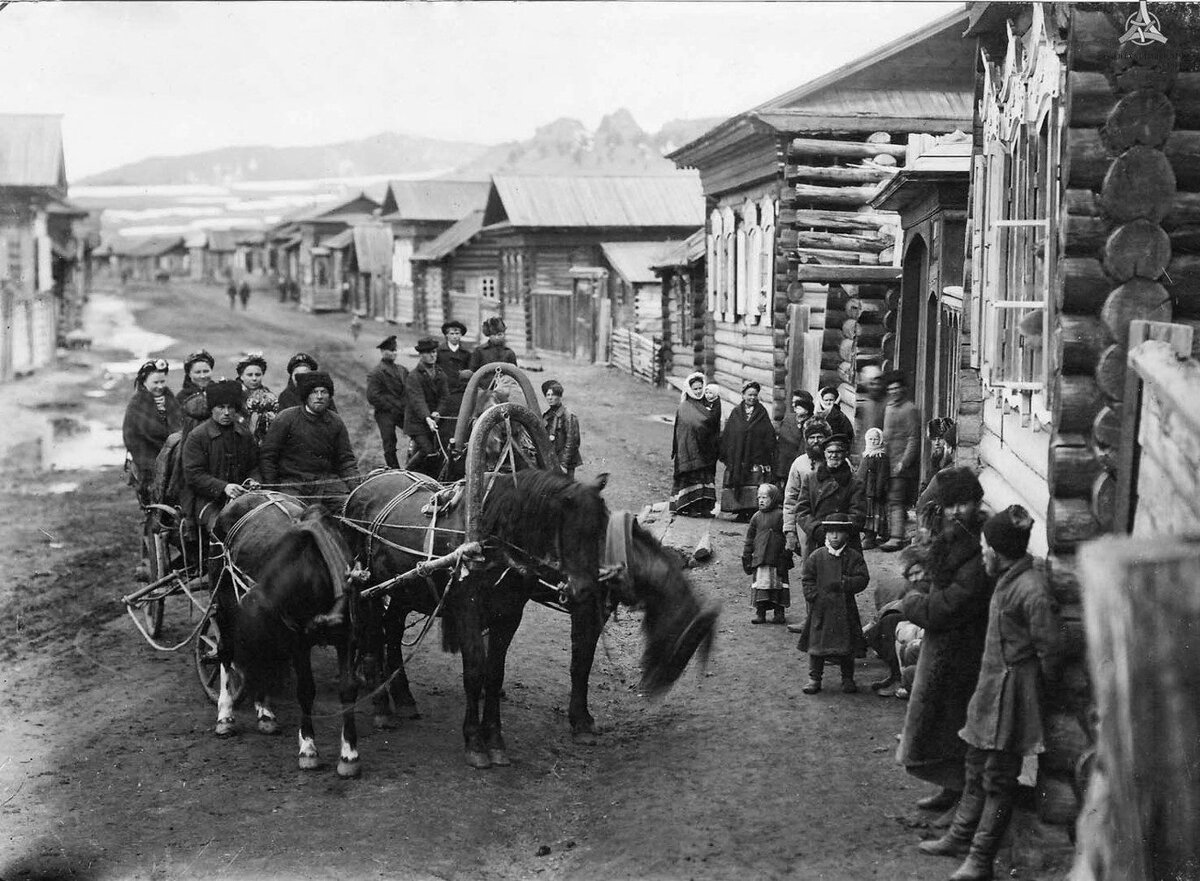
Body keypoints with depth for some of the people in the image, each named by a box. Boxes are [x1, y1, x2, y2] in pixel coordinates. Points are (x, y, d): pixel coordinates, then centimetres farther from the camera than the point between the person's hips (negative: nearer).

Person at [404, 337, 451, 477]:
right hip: (417, 423, -6)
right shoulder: (413, 376, -9)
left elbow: (445, 397, 3)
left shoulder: (441, 375, 12)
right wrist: (427, 418, -35)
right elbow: (417, 400, -21)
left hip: (434, 421, 6)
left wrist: (437, 412, -17)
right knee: (429, 453, -18)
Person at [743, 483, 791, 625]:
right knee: (760, 583, -1)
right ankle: (760, 612, 4)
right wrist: (746, 556, 11)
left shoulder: (780, 515, -2)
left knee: (779, 584, 4)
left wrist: (786, 555, -6)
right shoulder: (756, 517, 9)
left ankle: (779, 612, 12)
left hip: (778, 559, -3)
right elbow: (750, 538, 14)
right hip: (759, 559, 3)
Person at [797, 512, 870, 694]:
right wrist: (814, 596, -9)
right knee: (816, 644, 2)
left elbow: (863, 579, -6)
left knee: (847, 645, 6)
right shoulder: (816, 556, 1)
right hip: (821, 609, 0)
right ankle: (814, 678, 12)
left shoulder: (854, 557, 0)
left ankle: (848, 679, 20)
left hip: (845, 609, 0)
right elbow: (807, 579, 3)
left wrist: (842, 584, -18)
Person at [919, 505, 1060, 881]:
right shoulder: (1009, 579, 6)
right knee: (977, 766, 19)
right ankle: (960, 837, 33)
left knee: (998, 778, 0)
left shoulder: (1032, 590, -23)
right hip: (992, 685, 10)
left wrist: (1036, 686, -9)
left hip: (1012, 693, -10)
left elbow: (1049, 649, -21)